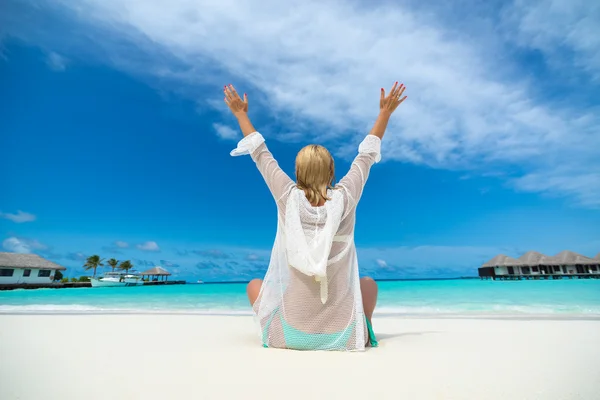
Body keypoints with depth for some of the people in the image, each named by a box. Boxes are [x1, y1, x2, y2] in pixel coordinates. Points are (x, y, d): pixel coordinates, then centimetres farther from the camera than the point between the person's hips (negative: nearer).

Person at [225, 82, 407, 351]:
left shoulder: (288, 198, -13)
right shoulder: (344, 198, -12)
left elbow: (261, 155, 1)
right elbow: (367, 156, 3)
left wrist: (241, 114, 15)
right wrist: (385, 112, 15)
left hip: (291, 335, 0)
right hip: (342, 335, 1)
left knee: (255, 285, 24)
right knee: (368, 283, 28)